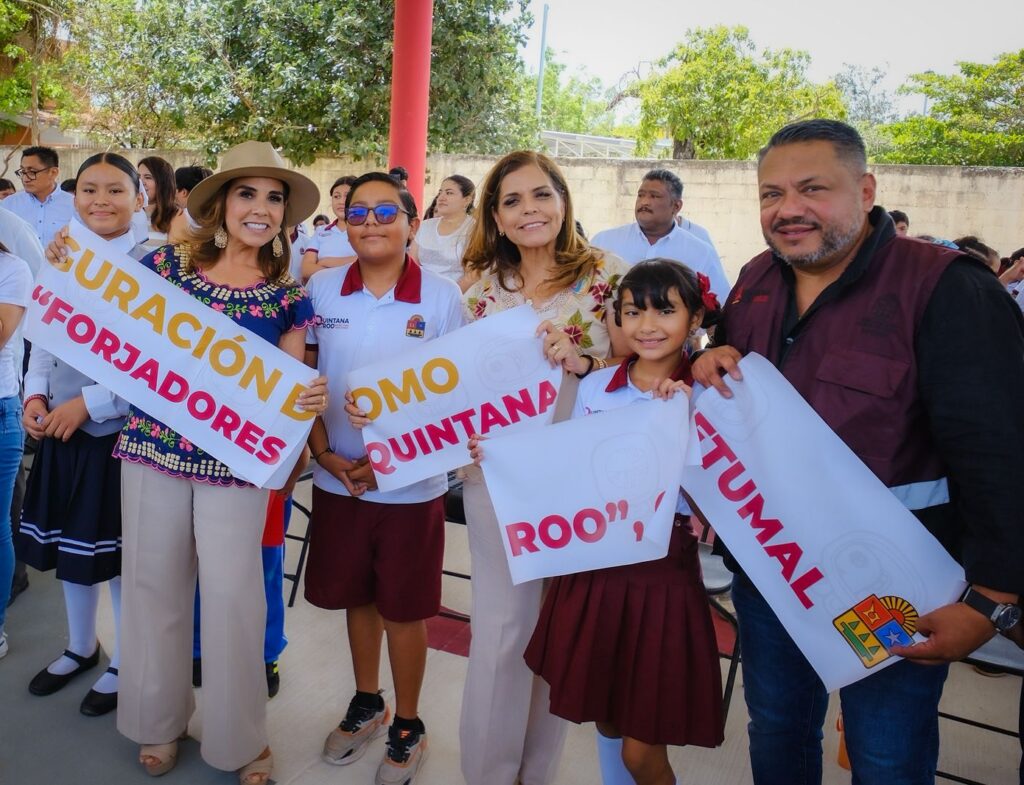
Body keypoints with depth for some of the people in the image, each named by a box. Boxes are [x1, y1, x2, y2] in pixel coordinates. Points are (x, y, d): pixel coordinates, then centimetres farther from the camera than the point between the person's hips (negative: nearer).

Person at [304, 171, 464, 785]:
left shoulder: (442, 296, -8)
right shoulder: (322, 288, 0)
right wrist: (325, 454, -8)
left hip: (412, 484, -3)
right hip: (337, 478, 3)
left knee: (405, 607, 10)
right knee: (357, 595, 18)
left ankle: (408, 725, 32)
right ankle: (367, 704, 42)